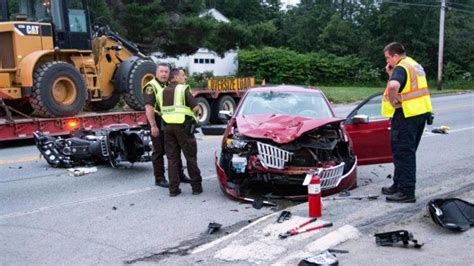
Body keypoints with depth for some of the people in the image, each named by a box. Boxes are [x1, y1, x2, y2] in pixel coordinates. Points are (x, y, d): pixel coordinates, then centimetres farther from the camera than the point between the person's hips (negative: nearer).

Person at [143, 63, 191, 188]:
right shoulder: (151, 87, -10)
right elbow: (149, 107, -19)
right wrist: (153, 126, -26)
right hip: (158, 123, -8)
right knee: (159, 151, 0)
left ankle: (179, 174, 25)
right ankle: (159, 178, 8)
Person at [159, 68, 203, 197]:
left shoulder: (163, 92, 13)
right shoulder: (183, 89, -5)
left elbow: (161, 110, 14)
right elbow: (195, 107, -8)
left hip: (168, 126, 5)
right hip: (183, 126, -5)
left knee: (172, 158, 8)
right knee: (191, 157, 4)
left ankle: (173, 188, 7)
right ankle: (196, 186, 9)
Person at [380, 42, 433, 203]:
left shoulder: (401, 68, -15)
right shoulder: (416, 66, 16)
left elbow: (393, 86, -36)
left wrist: (392, 101, -21)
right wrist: (392, 74, 8)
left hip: (406, 114, -10)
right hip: (421, 112, 10)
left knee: (403, 153, -4)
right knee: (407, 152, 17)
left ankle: (406, 192, -1)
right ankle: (399, 185, 27)